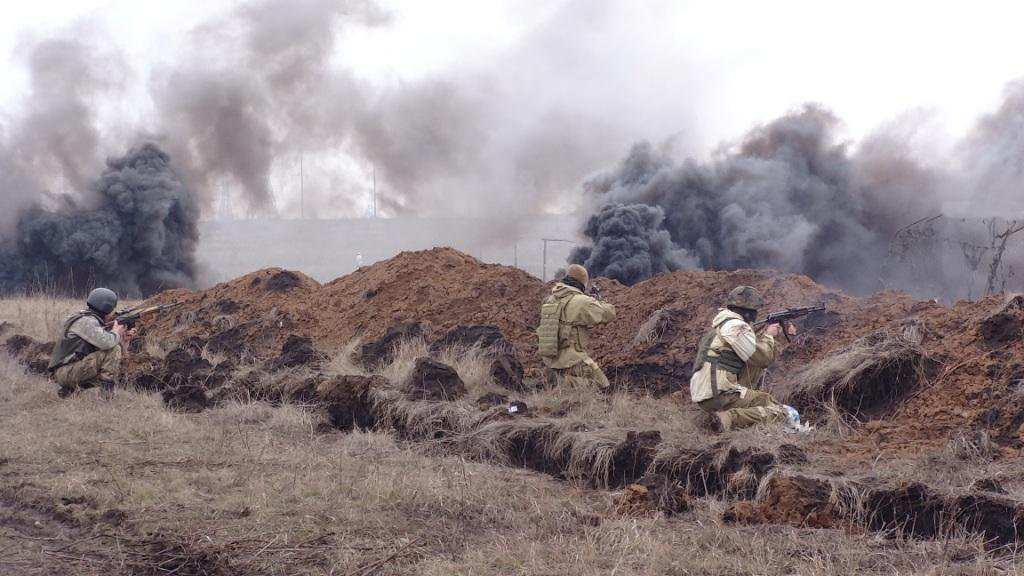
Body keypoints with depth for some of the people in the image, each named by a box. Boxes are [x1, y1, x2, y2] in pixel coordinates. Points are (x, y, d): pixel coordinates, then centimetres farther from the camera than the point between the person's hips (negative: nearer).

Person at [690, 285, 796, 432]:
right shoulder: (735, 326, -11)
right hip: (718, 396, -10)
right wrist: (768, 335, 5)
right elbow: (762, 358, -13)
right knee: (779, 413, -9)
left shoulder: (724, 324, 19)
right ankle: (728, 419, -22)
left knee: (758, 361, 20)